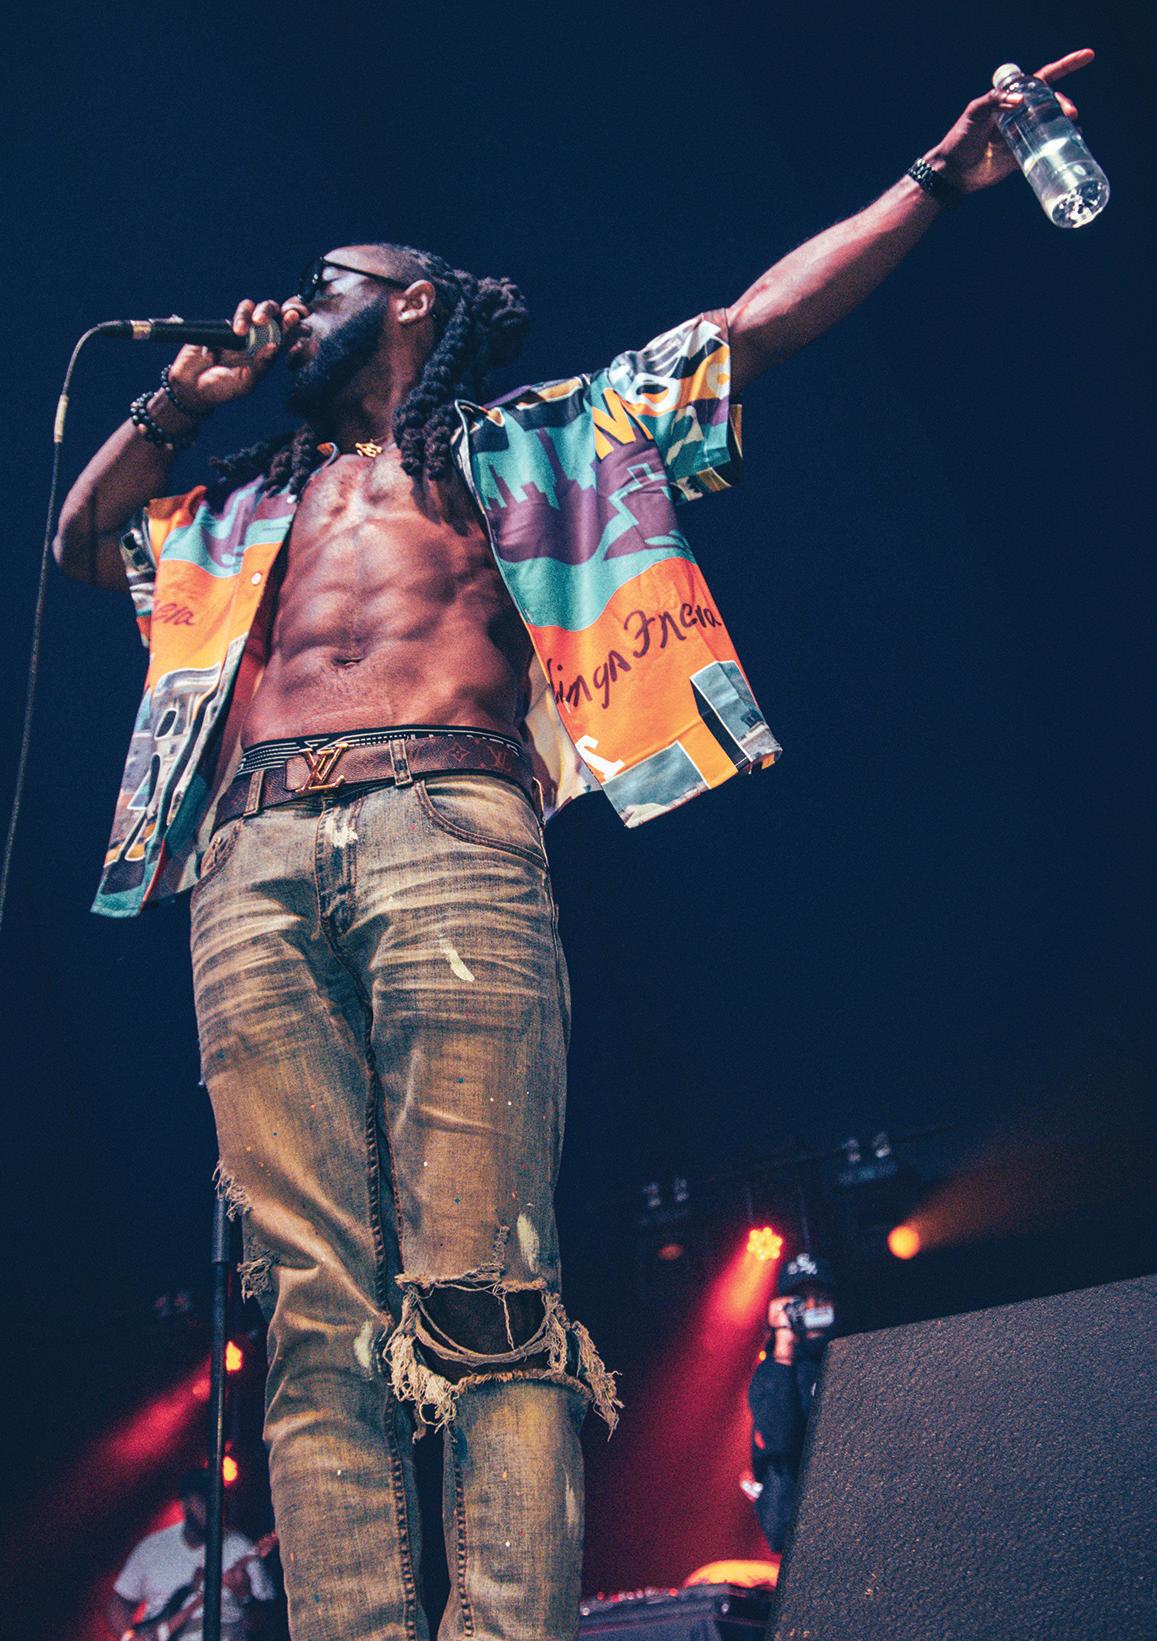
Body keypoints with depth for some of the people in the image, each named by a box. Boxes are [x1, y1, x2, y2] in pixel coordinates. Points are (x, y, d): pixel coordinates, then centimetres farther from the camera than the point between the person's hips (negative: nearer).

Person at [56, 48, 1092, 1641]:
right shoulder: (252, 495, 37)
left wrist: (934, 180, 17)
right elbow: (81, 536, 44)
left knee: (478, 1291, -14)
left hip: (446, 833, -3)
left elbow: (758, 322, 22)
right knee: (319, 1315, -10)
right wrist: (181, 398, 37)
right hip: (254, 869, 4)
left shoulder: (524, 439, 25)